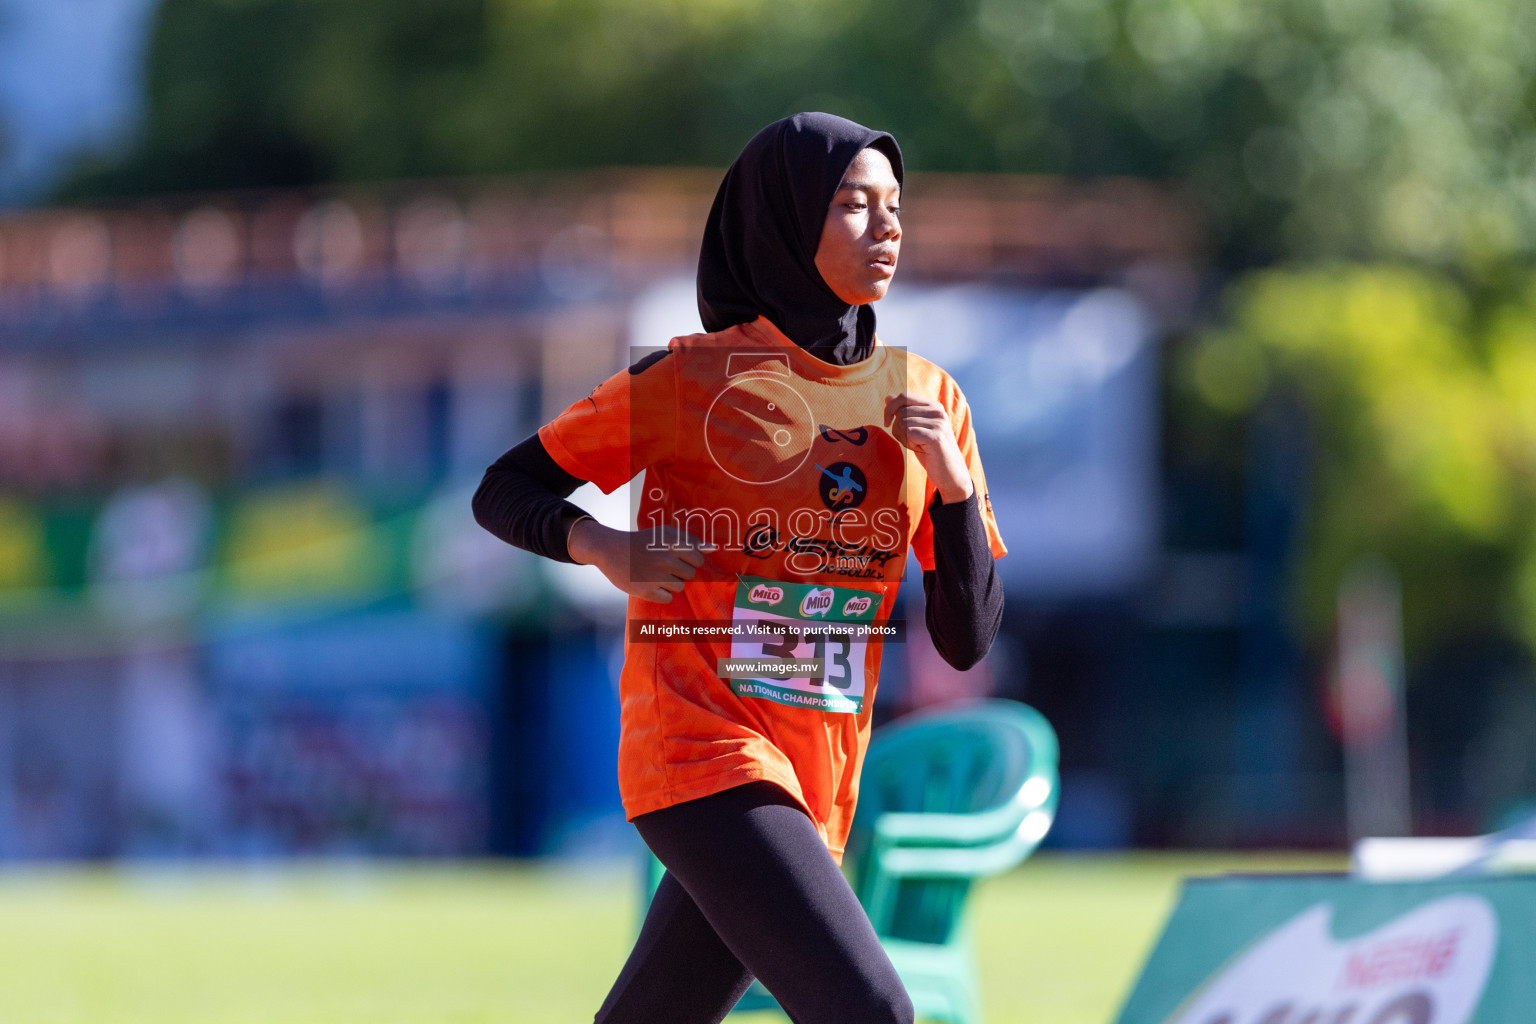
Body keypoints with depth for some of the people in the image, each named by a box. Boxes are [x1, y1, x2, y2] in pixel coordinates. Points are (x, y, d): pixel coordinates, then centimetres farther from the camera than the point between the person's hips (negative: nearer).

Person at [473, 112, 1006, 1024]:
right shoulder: (692, 382, -4)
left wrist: (954, 486, -8)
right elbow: (505, 492, 4)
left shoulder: (925, 398, 9)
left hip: (815, 789, 6)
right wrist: (605, 548, -15)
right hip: (699, 745, -6)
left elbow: (967, 642, 8)